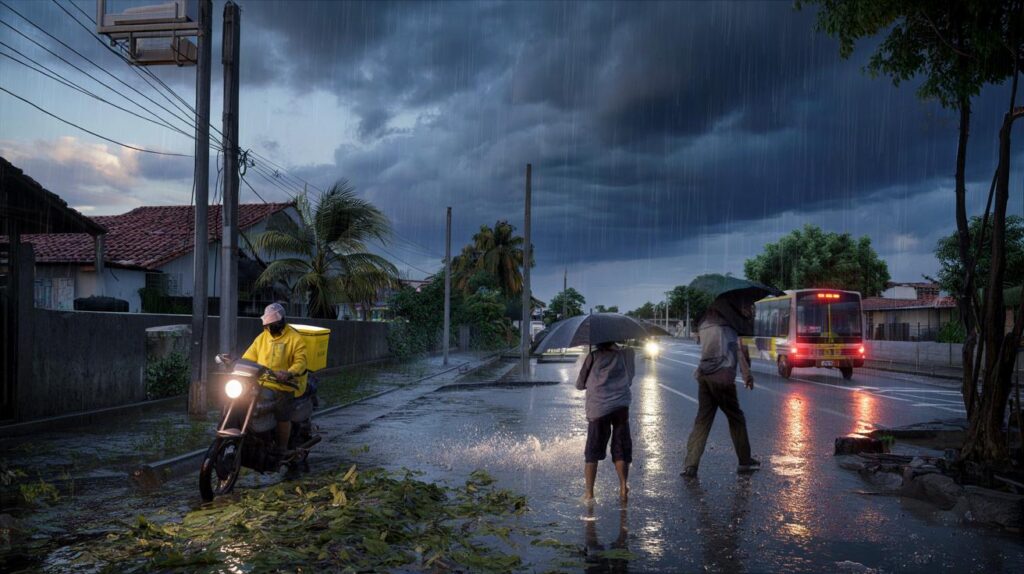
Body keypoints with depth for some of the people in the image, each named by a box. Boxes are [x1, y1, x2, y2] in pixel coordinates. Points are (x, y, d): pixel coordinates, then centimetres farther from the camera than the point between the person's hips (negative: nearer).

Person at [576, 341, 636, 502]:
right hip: (621, 408, 2)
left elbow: (580, 385, 7)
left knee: (592, 454, 6)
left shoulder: (593, 357, 0)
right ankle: (623, 488, 2)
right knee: (621, 452, 10)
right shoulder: (625, 354, 7)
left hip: (598, 409, -2)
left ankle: (589, 492, 4)